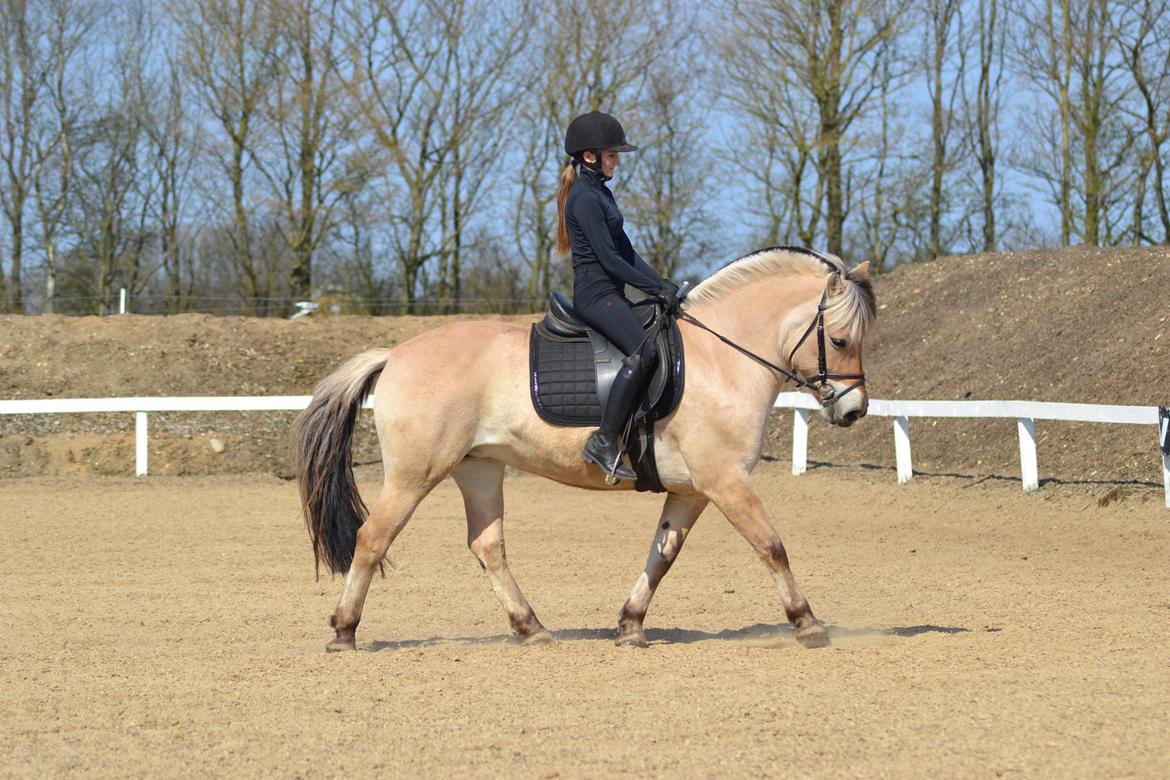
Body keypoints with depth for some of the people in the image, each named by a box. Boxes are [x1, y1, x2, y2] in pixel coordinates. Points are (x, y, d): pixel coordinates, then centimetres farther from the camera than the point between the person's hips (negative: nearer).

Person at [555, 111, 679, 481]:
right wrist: (656, 288, -14)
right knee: (642, 353, -27)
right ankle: (604, 441, -28)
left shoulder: (602, 193, 18)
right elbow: (608, 258, -17)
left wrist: (661, 284, 9)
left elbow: (626, 251, 19)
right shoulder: (584, 198, -13)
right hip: (595, 293, -11)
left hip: (610, 294, 11)